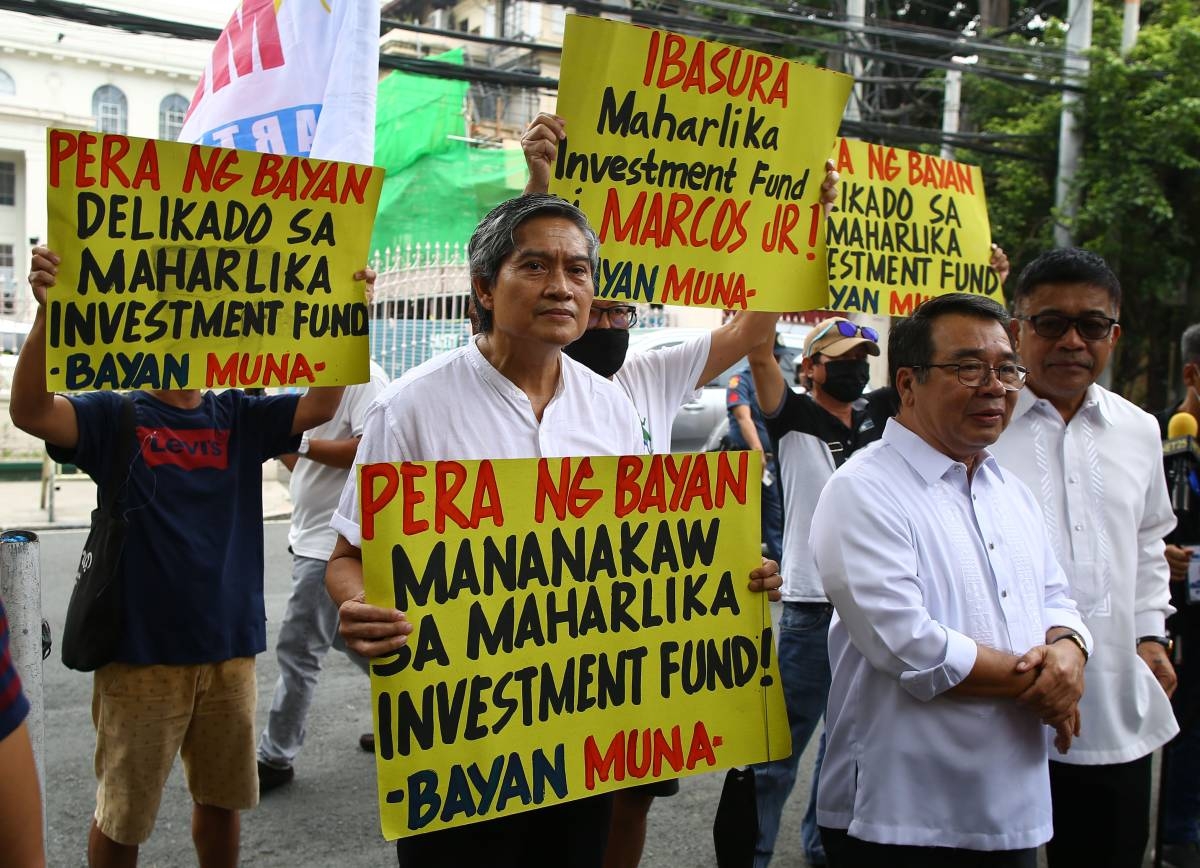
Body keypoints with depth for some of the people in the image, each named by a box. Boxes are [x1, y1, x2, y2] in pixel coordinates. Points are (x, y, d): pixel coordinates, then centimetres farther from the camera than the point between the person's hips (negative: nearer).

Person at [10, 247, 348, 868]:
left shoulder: (238, 417, 5)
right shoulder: (114, 416, -3)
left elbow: (320, 406, -7)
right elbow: (30, 412, -20)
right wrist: (47, 314, -34)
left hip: (229, 645, 3)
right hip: (141, 649, -3)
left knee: (221, 798, 19)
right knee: (121, 814, 11)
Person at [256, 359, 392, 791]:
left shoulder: (364, 377, -13)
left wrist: (298, 442, -22)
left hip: (335, 541, -10)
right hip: (312, 536, 10)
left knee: (297, 647, -4)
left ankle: (275, 757, 7)